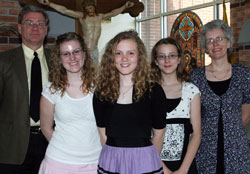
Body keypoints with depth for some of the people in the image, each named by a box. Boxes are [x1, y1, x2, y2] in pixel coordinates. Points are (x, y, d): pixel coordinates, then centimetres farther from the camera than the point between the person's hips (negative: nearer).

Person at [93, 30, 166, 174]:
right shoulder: (102, 92, -1)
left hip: (144, 162, -1)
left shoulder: (154, 90, -7)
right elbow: (103, 134, 3)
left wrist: (148, 159, 3)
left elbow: (158, 134, -1)